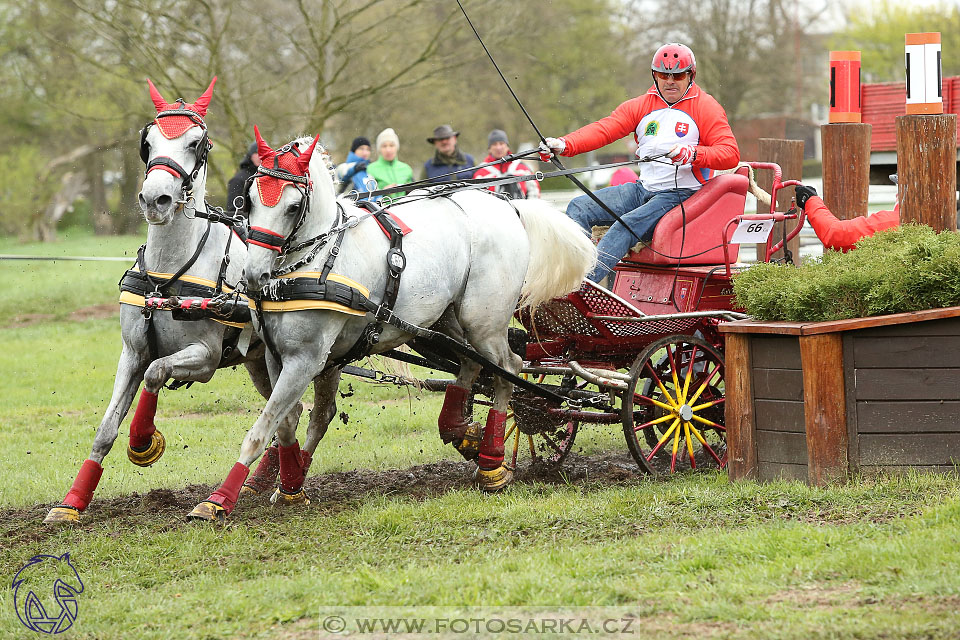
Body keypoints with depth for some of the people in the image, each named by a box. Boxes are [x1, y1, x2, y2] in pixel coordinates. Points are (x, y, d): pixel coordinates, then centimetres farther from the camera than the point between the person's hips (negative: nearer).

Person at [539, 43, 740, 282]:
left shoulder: (705, 107, -2)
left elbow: (730, 153, -12)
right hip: (643, 190, 7)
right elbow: (604, 129, -1)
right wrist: (563, 145, -19)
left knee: (626, 226, -31)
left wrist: (692, 154, -31)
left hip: (681, 195, -7)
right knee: (578, 208, -9)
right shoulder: (641, 106, 12)